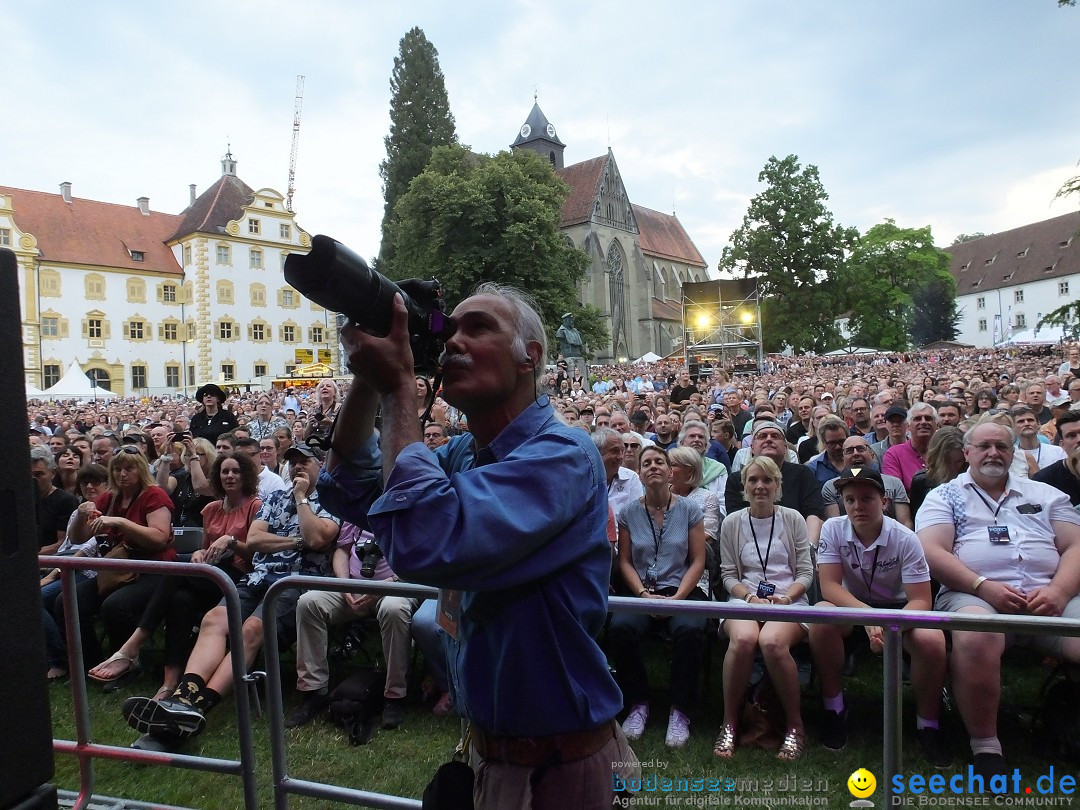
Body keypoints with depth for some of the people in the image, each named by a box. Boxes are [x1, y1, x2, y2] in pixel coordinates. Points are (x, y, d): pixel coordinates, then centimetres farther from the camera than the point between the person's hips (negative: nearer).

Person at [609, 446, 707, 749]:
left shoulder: (689, 509, 3)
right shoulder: (629, 512, 7)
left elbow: (698, 561, 1)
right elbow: (624, 561, 6)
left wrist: (676, 598, -12)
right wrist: (644, 595, -10)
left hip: (683, 590, -1)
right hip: (641, 592, 1)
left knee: (689, 631, -33)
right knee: (620, 628, -29)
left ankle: (680, 711, -13)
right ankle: (638, 704, -7)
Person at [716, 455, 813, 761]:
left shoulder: (792, 519, 8)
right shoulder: (732, 523, 9)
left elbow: (806, 573, 7)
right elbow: (728, 575, 9)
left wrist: (785, 598, -11)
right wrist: (750, 597, -10)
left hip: (789, 601, -1)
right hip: (745, 600, 1)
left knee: (772, 641, -35)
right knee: (743, 639, -35)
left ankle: (795, 724, -11)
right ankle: (729, 723, -16)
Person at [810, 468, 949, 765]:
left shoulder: (905, 539, -17)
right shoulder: (833, 529, -15)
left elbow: (921, 600, -18)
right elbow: (829, 586, -19)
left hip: (898, 608, 0)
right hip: (852, 607, 0)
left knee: (932, 641, -31)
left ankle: (927, 724, -3)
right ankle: (834, 708, -10)